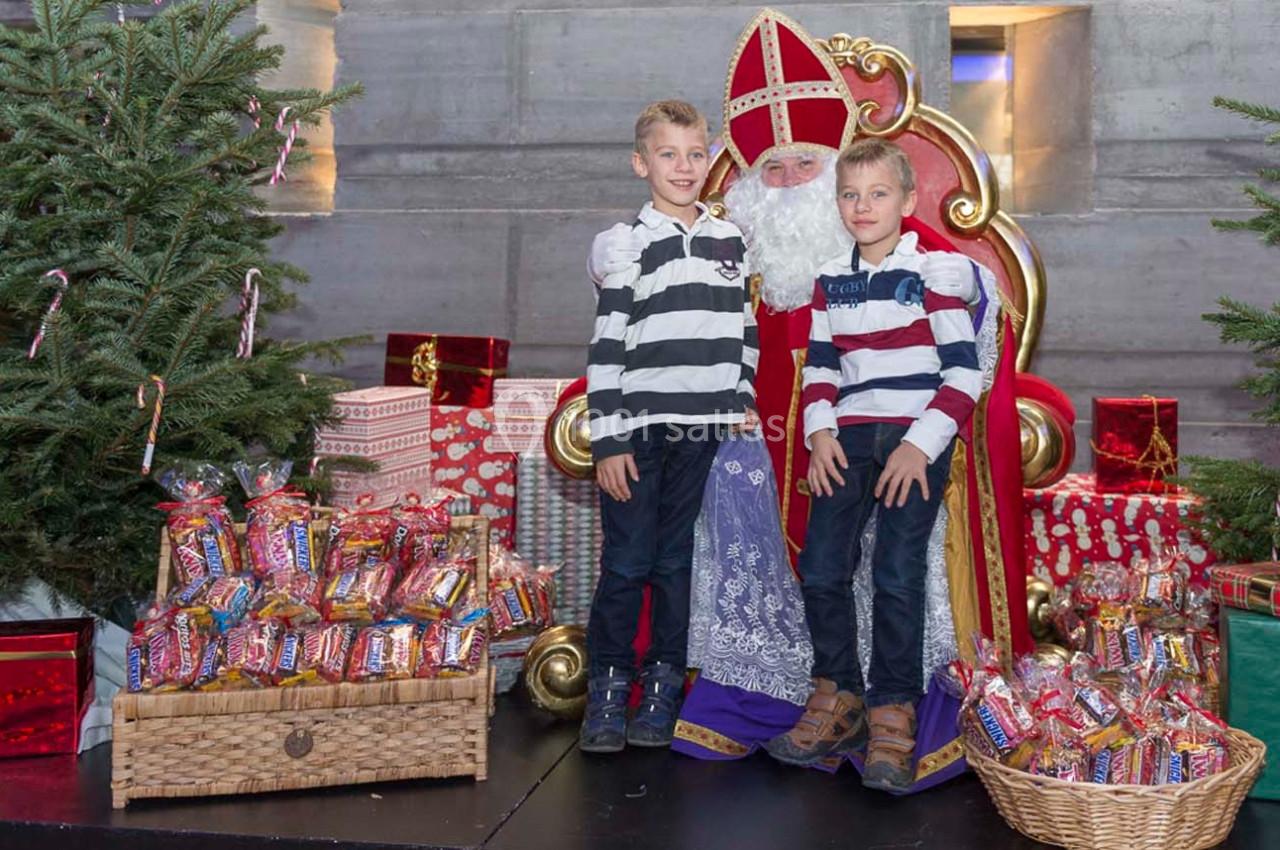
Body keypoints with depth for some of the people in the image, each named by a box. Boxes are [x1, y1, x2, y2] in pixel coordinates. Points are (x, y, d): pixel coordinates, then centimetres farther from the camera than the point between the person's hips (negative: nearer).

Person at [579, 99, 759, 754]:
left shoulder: (729, 240, 11)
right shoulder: (627, 245, -2)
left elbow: (742, 328, 19)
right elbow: (606, 348, -5)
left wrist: (743, 402, 10)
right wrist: (606, 440, -10)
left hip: (700, 430, 3)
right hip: (637, 430, -3)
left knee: (677, 562, 9)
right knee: (626, 563, -1)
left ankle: (662, 688, 19)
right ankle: (607, 691, 11)